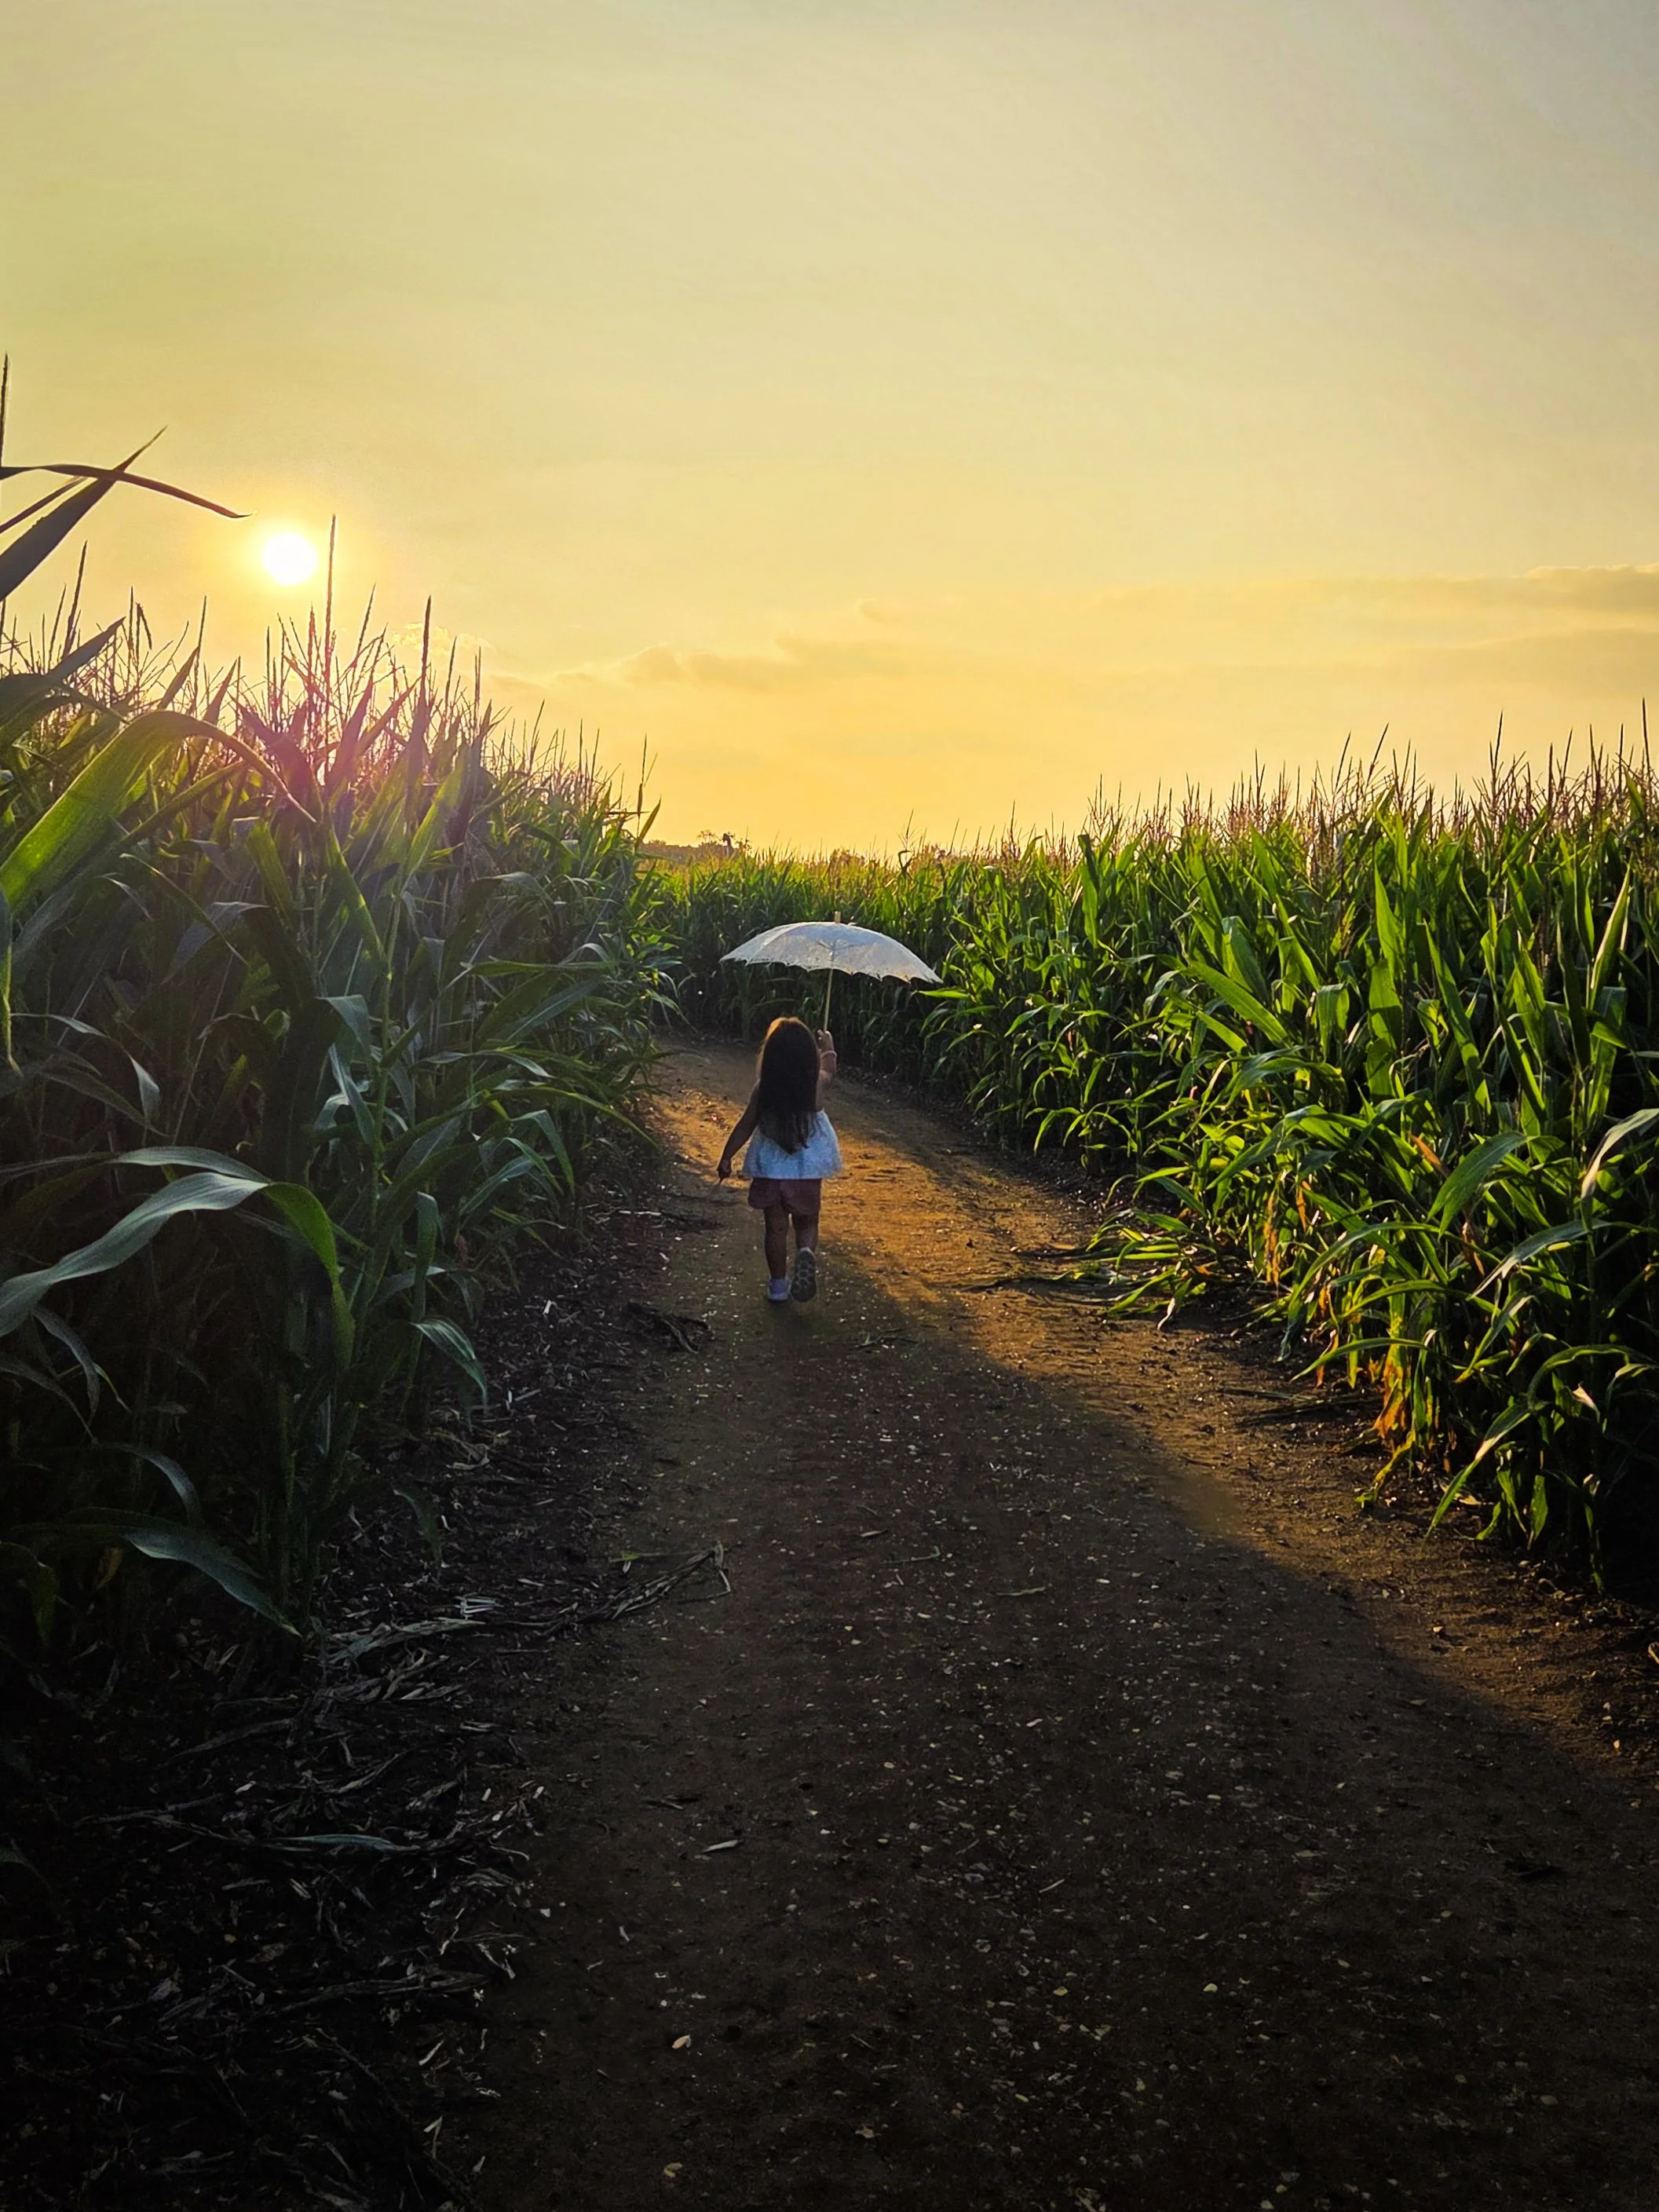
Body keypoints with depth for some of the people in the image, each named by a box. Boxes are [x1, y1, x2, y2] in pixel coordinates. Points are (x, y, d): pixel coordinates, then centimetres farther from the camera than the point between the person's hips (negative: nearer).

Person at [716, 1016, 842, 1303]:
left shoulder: (763, 1089, -12)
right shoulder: (816, 1084, -9)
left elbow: (745, 1127, -5)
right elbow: (828, 1066, 14)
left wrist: (726, 1158, 7)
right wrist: (828, 1044, 34)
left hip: (770, 1169, 0)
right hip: (807, 1169, 0)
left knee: (776, 1228, 14)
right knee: (807, 1224, 16)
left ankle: (778, 1286, 21)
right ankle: (806, 1254, -16)